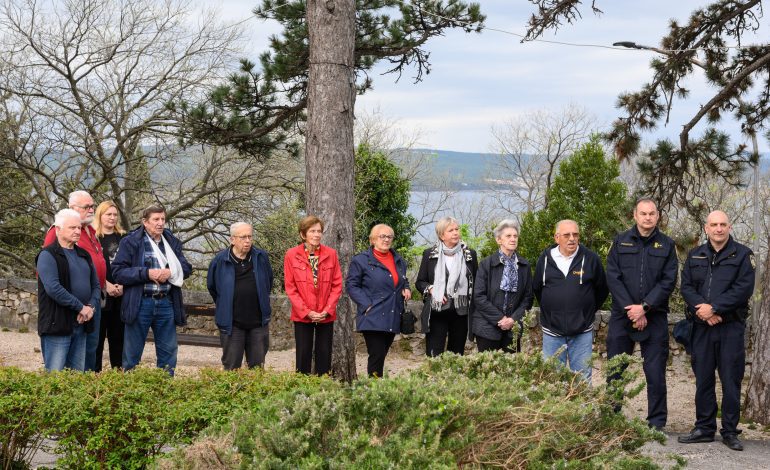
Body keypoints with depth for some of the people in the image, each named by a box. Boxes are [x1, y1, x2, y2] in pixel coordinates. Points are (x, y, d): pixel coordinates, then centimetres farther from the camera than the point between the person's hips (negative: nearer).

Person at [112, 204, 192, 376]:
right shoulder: (130, 242, -3)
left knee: (168, 353, 11)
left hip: (166, 303, 4)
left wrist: (170, 272, -12)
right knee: (132, 355, 5)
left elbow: (186, 268, 8)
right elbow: (118, 272, -9)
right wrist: (147, 273, -18)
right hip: (140, 304, -4)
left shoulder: (172, 242, 10)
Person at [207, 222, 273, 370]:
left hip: (258, 322, 2)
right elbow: (212, 286, 10)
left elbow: (269, 282, 17)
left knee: (258, 366, 9)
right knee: (231, 367, 3)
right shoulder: (220, 260, -6)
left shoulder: (261, 257, 0)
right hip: (231, 323, -2)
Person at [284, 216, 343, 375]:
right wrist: (306, 311, -11)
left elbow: (337, 284, 2)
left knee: (324, 356, 6)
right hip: (302, 315, -1)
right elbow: (290, 287, -4)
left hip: (326, 316, 1)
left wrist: (327, 310, -9)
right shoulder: (292, 255, -4)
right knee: (303, 356, 4)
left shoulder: (331, 254, 0)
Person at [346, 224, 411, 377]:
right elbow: (351, 285, -6)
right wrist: (367, 305, -15)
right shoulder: (361, 260, -5)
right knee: (377, 356, -10)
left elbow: (403, 280, 30)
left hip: (393, 319, 6)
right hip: (373, 318, -6)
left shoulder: (399, 261, 15)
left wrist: (406, 289, 6)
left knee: (381, 356, 12)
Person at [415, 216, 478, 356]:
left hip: (461, 313, 1)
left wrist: (474, 310, 0)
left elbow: (476, 283, 10)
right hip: (436, 313, -1)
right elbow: (419, 282, 10)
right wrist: (430, 289, -11)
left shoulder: (469, 254, 7)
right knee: (434, 356, -5)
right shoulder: (430, 254, 5)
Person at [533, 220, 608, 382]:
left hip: (582, 332, -1)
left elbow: (602, 289, 8)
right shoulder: (545, 259, 2)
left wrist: (589, 310, 11)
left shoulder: (591, 259, -4)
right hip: (552, 332, 2)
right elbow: (536, 289, 16)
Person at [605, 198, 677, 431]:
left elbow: (668, 281, -2)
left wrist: (644, 307, -13)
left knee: (655, 372, 0)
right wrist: (631, 310, -11)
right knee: (615, 371, 4)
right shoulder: (621, 241, 6)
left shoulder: (666, 245, 6)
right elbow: (612, 278, -2)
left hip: (655, 317, -1)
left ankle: (657, 422, 8)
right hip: (622, 316, 1)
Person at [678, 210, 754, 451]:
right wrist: (701, 309, -13)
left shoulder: (742, 255, 2)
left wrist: (714, 308, -15)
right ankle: (704, 428, 15)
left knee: (731, 380, 0)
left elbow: (744, 288, -9)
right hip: (702, 327, 3)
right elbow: (686, 287, 5)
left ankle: (730, 431, 8)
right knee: (703, 379, 7)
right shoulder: (695, 255, 13)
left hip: (731, 327, -3)